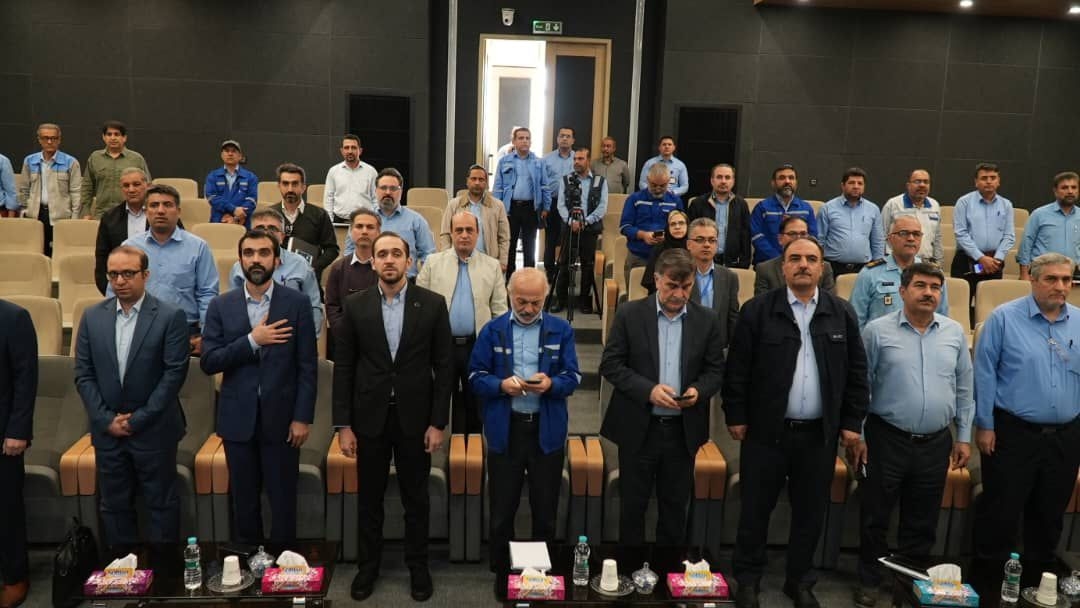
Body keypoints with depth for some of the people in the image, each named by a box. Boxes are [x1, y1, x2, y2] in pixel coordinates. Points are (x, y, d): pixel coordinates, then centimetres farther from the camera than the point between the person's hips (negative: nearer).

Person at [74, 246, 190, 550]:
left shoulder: (171, 316, -7)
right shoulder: (92, 317, 5)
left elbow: (175, 372, -11)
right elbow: (83, 374, 5)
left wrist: (139, 419, -12)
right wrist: (106, 419, -6)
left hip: (154, 430, -3)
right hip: (107, 430, 4)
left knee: (161, 503, 7)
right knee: (114, 505, 13)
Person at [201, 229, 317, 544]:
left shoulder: (297, 303, -2)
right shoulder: (221, 305, 3)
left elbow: (308, 366, -4)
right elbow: (208, 362, -4)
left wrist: (303, 417, -8)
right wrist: (251, 340, -16)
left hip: (281, 418, -2)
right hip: (238, 419, 2)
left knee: (283, 501, 6)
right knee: (244, 501, 12)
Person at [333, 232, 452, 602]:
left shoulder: (432, 304, -3)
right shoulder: (355, 306, -1)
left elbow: (444, 366, -3)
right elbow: (343, 368, -1)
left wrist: (438, 422, -6)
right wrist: (343, 425, -4)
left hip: (414, 417, -1)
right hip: (370, 417, 1)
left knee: (416, 498, 12)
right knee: (370, 498, 13)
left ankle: (418, 566, 29)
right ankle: (368, 565, 31)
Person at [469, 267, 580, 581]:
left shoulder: (561, 330, 2)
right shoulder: (492, 330, 2)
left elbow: (573, 377, -1)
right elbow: (476, 376, 0)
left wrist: (551, 384, -22)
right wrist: (502, 385, -19)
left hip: (547, 430, 0)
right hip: (505, 430, 0)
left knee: (545, 511, 11)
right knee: (502, 510, 10)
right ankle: (502, 574, 27)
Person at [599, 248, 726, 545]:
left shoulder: (707, 320, 1)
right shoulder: (629, 314, -5)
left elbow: (715, 369, 6)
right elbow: (610, 364, -6)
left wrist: (698, 390, -15)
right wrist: (648, 389, -19)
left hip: (684, 429, 2)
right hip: (638, 428, -2)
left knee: (675, 505, 14)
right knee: (632, 504, 10)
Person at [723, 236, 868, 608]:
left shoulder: (842, 314, 4)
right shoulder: (757, 311, -4)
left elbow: (857, 372, 7)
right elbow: (737, 369, -2)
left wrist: (852, 422, 4)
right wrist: (736, 417, -4)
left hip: (820, 434, 2)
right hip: (766, 430, -2)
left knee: (810, 513, 12)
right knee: (755, 510, 8)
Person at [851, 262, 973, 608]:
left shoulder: (955, 332, 5)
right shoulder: (877, 331, -5)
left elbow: (964, 389, 11)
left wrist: (964, 437, 9)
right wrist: (856, 435, -5)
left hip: (936, 444, 3)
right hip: (886, 439, -3)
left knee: (922, 523, 14)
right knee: (875, 518, 7)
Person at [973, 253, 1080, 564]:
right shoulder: (1004, 317, -7)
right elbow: (985, 374, -6)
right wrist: (984, 426, -7)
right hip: (1013, 433, -4)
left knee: (1050, 515, 17)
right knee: (1001, 513, 4)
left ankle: (1041, 571, 33)